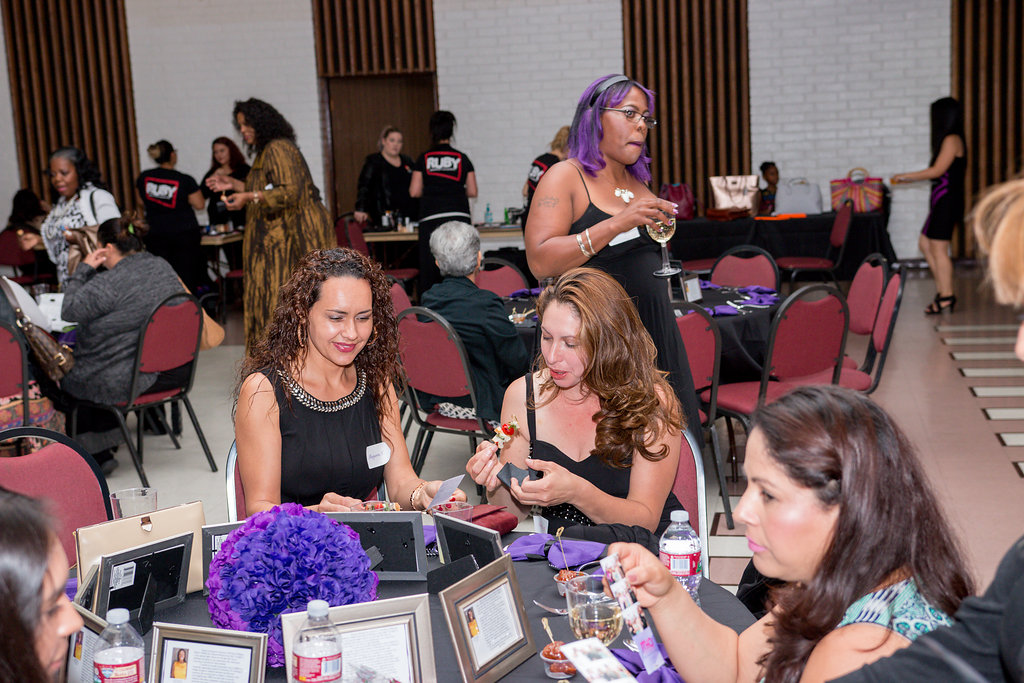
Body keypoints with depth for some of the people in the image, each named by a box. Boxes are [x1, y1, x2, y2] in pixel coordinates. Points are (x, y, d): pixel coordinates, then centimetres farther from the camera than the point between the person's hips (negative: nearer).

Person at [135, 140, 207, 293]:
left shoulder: (143, 178, 2)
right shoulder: (185, 181, -11)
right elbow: (199, 205, -5)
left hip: (156, 236, 3)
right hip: (185, 235, -3)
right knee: (187, 280, 1)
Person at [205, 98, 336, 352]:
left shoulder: (278, 148, -13)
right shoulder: (265, 151, 20)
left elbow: (290, 192, -22)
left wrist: (248, 197, -27)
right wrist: (233, 184, 22)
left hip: (295, 235, -10)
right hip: (279, 237, 10)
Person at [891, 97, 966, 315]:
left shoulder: (952, 140, -13)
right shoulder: (949, 140, 17)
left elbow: (937, 170, -16)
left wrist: (906, 177, -7)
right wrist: (907, 179, 20)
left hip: (947, 199, -10)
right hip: (942, 200, 10)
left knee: (938, 249, -6)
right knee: (925, 243, 14)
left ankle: (946, 297, -1)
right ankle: (943, 289, 17)